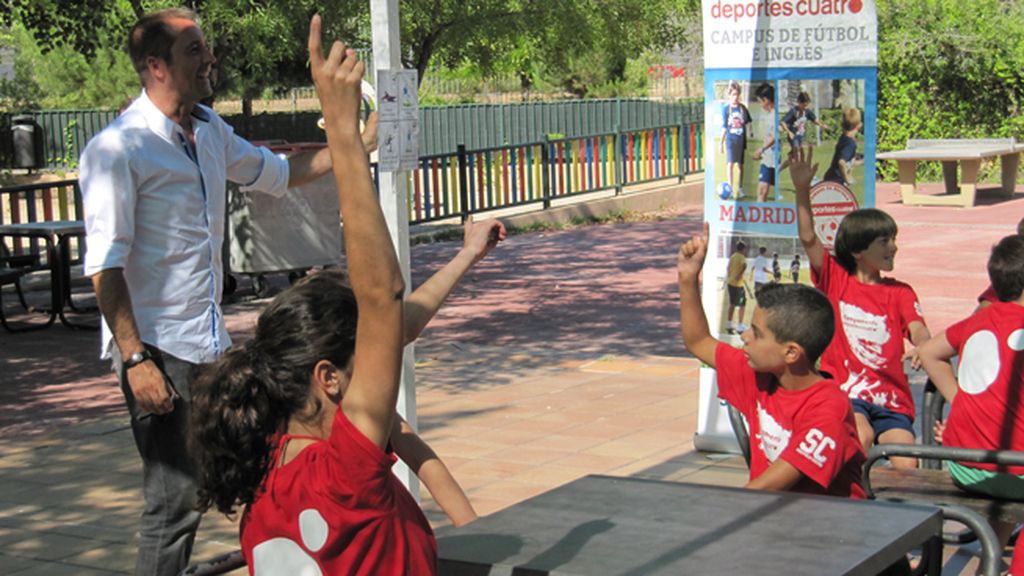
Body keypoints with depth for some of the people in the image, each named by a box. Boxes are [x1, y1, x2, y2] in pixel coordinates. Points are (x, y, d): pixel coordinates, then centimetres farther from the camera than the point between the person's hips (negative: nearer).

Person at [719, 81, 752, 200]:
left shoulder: (742, 108, 2)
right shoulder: (726, 109, -1)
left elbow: (747, 123, 11)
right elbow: (724, 127, 2)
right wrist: (721, 143, 2)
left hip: (741, 140, 2)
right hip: (730, 140, -2)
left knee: (740, 165, 9)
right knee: (730, 163, -11)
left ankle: (740, 189, 22)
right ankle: (730, 189, -12)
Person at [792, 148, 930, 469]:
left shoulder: (900, 293, 13)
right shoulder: (835, 279, 9)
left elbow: (918, 329, -3)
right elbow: (809, 240, -3)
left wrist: (924, 348, -29)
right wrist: (802, 190, -16)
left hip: (891, 397, 2)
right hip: (844, 391, -2)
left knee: (907, 466, -20)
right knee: (862, 436, -31)